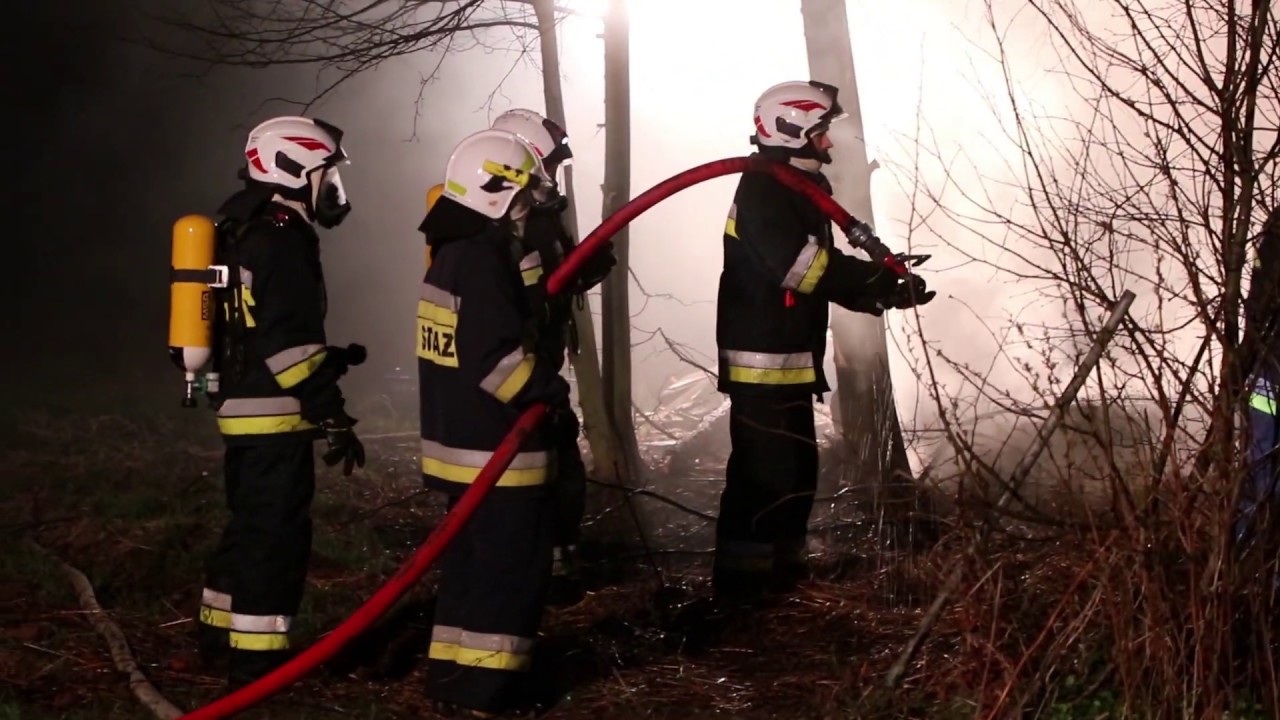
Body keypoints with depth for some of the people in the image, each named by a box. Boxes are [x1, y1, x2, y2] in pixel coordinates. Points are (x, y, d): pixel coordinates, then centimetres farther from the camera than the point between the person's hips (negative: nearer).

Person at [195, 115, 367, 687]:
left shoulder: (242, 231, 17)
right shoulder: (283, 235, -16)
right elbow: (287, 340, -23)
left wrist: (328, 359, 19)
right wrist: (333, 415, -21)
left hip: (241, 406, 10)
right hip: (275, 414, -10)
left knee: (250, 526, 20)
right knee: (277, 534, -5)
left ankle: (222, 635, 30)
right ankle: (257, 659, -2)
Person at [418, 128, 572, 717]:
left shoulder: (453, 251, 14)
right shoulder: (485, 256, -19)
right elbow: (495, 353, -26)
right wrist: (544, 389, -14)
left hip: (462, 443, 10)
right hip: (495, 449, -10)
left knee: (471, 561, 17)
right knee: (510, 567, -2)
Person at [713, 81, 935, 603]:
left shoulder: (797, 189, 19)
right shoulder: (763, 191, -14)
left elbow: (820, 273, 17)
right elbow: (804, 267, -26)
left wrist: (882, 291, 2)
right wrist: (883, 282, -22)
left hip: (790, 360, 11)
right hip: (761, 360, -11)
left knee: (798, 468, 16)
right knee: (763, 472, -10)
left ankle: (783, 568, 27)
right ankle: (740, 582, -5)